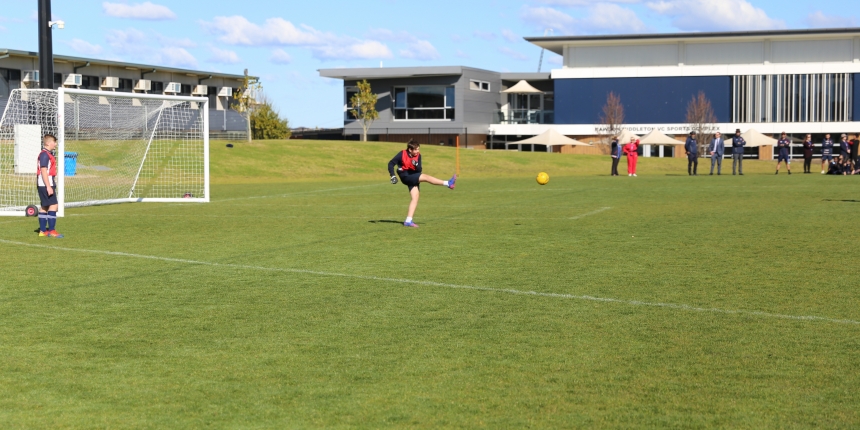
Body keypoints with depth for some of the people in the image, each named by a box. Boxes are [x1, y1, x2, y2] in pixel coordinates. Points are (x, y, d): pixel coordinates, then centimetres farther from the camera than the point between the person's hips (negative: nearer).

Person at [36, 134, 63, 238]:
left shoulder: (47, 154, 17)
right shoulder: (44, 155, -14)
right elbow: (43, 171, -20)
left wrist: (51, 185, 23)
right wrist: (48, 187, -23)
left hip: (46, 185, 11)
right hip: (45, 185, -11)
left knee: (44, 207, 11)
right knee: (53, 205, -11)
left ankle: (43, 231, 14)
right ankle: (51, 231, -10)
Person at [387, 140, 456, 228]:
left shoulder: (418, 155, 0)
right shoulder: (402, 154, -13)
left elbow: (419, 170, -3)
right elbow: (391, 164, -8)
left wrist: (416, 165, -25)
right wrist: (393, 176, -17)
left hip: (414, 176, 6)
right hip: (406, 177, -6)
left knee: (415, 198, -4)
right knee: (425, 177, -23)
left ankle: (408, 221, -3)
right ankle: (447, 183, -27)